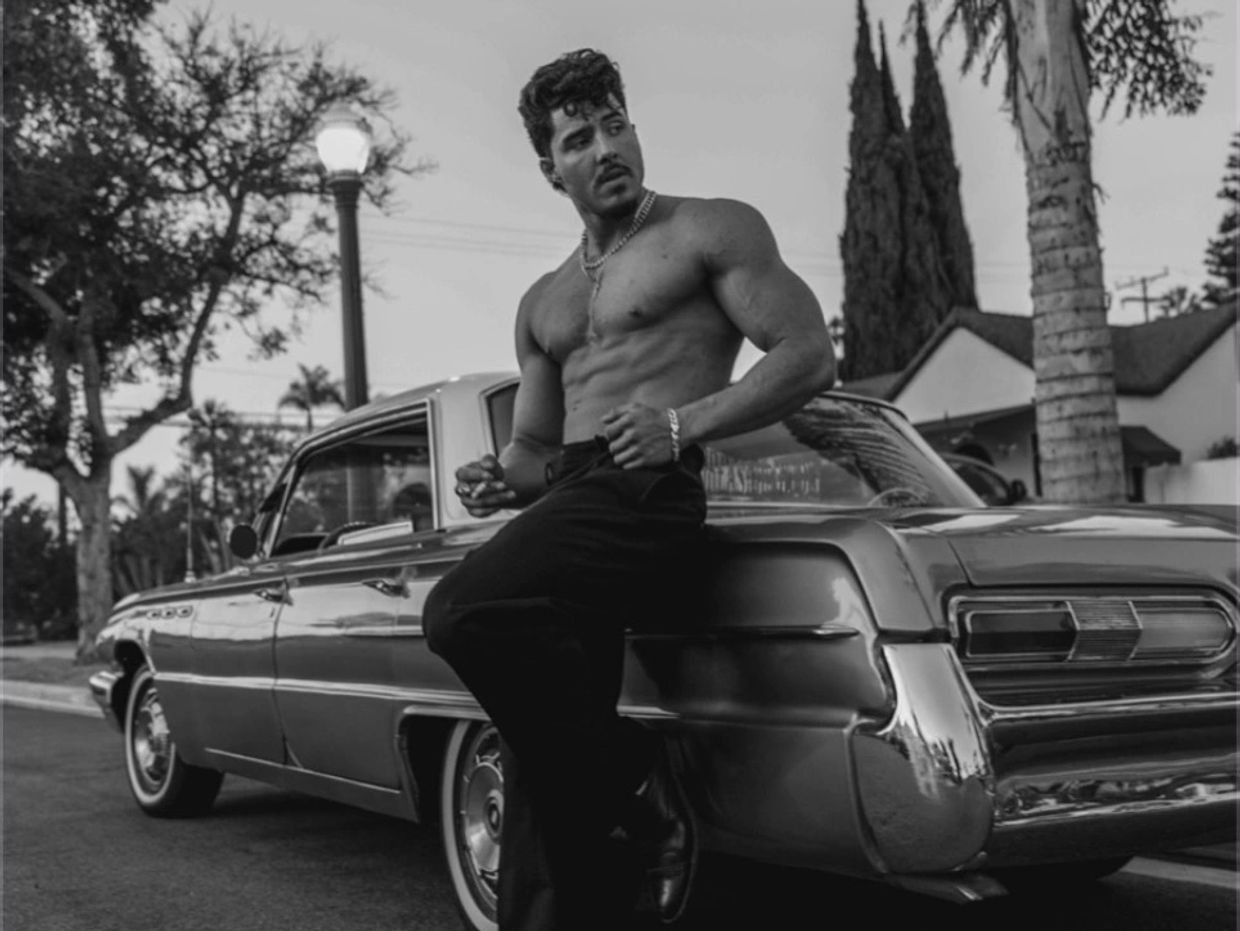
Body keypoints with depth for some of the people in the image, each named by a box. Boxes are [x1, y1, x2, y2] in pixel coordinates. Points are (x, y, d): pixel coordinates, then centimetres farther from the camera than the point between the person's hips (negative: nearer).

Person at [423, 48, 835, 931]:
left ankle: (633, 783, -13)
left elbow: (810, 355, -3)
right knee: (545, 759, 1)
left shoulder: (713, 230, 6)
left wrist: (682, 423, -15)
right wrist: (503, 478, 3)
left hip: (649, 494, -7)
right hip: (568, 499, 7)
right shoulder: (542, 302, 24)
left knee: (466, 612, -30)